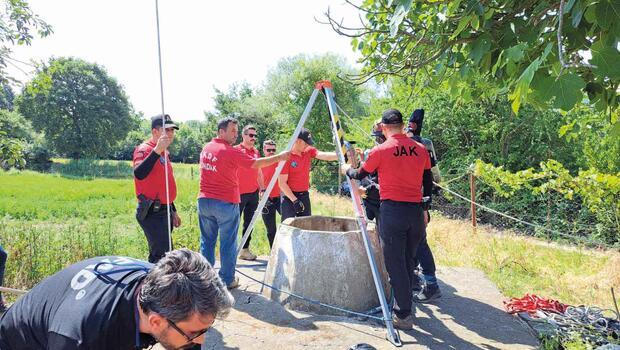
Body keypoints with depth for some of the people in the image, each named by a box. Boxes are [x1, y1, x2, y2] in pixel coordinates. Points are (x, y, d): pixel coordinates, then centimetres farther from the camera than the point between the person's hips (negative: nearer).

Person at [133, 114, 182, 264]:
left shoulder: (164, 152, 16)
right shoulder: (144, 149, -11)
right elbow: (138, 174, -32)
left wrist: (173, 211, 24)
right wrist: (156, 151, -38)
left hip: (164, 211, 9)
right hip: (152, 212, -9)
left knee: (157, 255, 16)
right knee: (163, 255, -13)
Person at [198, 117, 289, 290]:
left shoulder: (206, 148, 8)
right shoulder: (230, 152, -14)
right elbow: (256, 164, -11)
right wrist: (279, 157, -3)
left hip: (204, 201, 6)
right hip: (226, 203, -6)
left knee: (207, 241, 13)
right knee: (228, 243, 5)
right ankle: (228, 280, 13)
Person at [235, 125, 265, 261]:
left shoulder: (256, 152, 12)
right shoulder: (236, 150, -7)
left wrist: (262, 188, 18)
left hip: (253, 193, 6)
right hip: (239, 193, -6)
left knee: (249, 223, 11)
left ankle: (245, 249, 20)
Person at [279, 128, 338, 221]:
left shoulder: (309, 151, 2)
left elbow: (324, 155, -16)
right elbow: (282, 183, -15)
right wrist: (294, 200, -18)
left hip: (304, 195, 6)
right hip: (289, 196, -6)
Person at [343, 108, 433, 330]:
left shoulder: (380, 150, -5)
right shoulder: (420, 149, 7)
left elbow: (360, 175, 8)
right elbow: (428, 182, 13)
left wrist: (347, 169, 29)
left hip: (392, 211, -5)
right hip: (416, 210, 5)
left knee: (395, 264, 2)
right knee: (408, 261, 17)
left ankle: (404, 315, 5)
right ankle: (404, 307, 28)